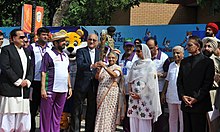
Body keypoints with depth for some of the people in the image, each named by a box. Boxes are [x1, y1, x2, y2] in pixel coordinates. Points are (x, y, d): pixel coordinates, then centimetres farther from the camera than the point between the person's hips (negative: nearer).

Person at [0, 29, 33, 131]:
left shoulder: (27, 51, 19)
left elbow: (31, 68, 19)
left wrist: (28, 81, 1)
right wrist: (18, 81, -12)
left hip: (24, 90, 6)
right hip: (10, 89, -6)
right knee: (8, 118, -5)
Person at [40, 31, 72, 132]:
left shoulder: (65, 55, 16)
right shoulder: (48, 54, -3)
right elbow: (43, 72, -8)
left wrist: (70, 87, 15)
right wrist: (43, 89, -14)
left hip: (63, 90, 6)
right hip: (50, 89, -6)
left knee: (57, 116, 10)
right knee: (47, 115, 0)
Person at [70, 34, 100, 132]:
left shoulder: (99, 53, 12)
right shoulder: (81, 51, -1)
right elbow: (80, 64, -20)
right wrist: (91, 66, -35)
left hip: (94, 86, 4)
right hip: (81, 85, -4)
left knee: (92, 110, 11)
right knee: (77, 111, 1)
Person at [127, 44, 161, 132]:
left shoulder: (150, 64, -4)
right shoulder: (135, 64, 14)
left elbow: (150, 83, -10)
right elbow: (130, 79, 16)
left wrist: (140, 95, -10)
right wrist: (130, 91, 0)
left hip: (144, 97, -5)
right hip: (133, 96, 6)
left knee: (144, 121, -6)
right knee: (133, 121, 3)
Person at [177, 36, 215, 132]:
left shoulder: (207, 62, -2)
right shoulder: (184, 62, 15)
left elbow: (208, 83, -8)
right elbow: (179, 81, 12)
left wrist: (196, 98, -13)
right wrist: (182, 96, -4)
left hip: (200, 104, -5)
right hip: (185, 103, 5)